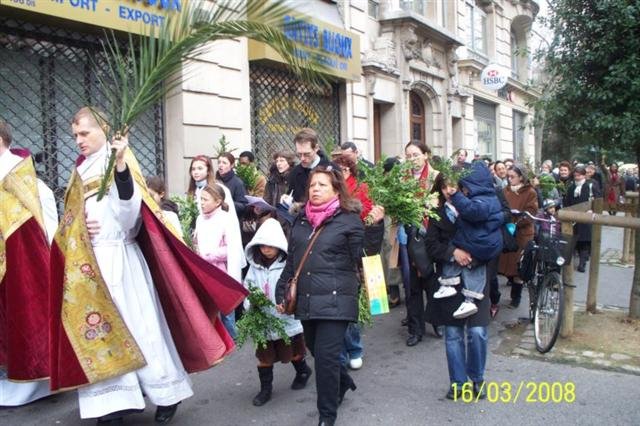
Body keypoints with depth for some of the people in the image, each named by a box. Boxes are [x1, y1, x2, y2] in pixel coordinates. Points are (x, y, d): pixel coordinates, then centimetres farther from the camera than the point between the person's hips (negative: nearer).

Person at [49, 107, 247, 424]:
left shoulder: (118, 163, -5)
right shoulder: (81, 170, 16)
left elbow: (130, 208, -22)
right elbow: (72, 217, 21)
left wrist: (121, 163, -34)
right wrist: (78, 229, -2)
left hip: (120, 260, -7)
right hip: (88, 263, 7)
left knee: (139, 326, -2)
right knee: (100, 329, 7)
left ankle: (168, 392, 11)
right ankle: (114, 400, 15)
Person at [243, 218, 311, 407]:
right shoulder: (254, 267, 0)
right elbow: (247, 290, 0)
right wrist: (251, 304, -17)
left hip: (287, 319, -3)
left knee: (293, 353, 17)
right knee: (264, 356, 12)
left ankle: (303, 371, 45)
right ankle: (265, 388, 27)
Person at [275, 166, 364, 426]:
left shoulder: (349, 219, -3)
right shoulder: (301, 220, 13)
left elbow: (363, 258, -4)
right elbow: (291, 261, 17)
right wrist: (281, 292, 14)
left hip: (335, 300, -6)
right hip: (306, 300, 6)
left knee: (325, 356, -6)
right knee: (316, 352, 16)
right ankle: (343, 382, 46)